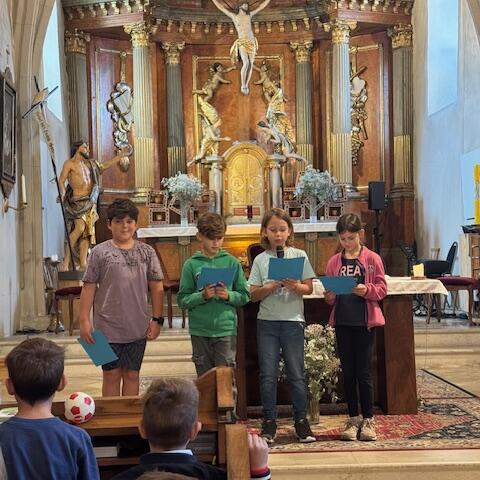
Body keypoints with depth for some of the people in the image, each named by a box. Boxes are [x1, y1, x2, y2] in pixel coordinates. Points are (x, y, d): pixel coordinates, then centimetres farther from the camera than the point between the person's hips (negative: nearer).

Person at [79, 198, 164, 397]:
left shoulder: (147, 252, 4)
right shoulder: (100, 252, -2)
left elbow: (156, 287, 5)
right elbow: (88, 288, -2)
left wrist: (156, 319, 0)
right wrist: (84, 320, -7)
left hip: (138, 328, 2)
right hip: (108, 328, -2)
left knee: (132, 375, 12)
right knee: (111, 375, 8)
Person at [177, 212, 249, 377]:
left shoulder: (232, 262, 3)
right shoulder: (191, 264, 1)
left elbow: (244, 296, 4)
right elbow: (182, 300, -2)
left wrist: (229, 295, -15)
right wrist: (202, 296, -18)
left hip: (226, 328, 0)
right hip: (200, 331, 1)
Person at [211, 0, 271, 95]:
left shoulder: (249, 15, 18)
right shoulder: (234, 16, 11)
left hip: (251, 42, 4)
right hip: (242, 43, -4)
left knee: (251, 64, -3)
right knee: (246, 63, -22)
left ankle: (246, 86, 8)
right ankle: (243, 85, -10)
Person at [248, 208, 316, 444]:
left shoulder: (299, 255, 3)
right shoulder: (261, 260, 4)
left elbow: (309, 289, 2)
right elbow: (254, 295, 1)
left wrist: (295, 286, -17)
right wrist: (272, 286, -15)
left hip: (293, 320, -1)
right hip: (267, 321, 1)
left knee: (296, 374, 3)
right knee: (268, 375, 4)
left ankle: (301, 420, 17)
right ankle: (269, 422, 15)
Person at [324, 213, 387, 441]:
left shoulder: (372, 259, -1)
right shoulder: (334, 262, 8)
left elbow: (382, 289, -1)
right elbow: (329, 295, 10)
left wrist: (367, 290, -19)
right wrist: (330, 297, -11)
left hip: (365, 320, -3)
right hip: (342, 322, 3)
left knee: (364, 372, 0)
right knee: (348, 372, 9)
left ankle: (368, 420, 13)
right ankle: (353, 419, 20)